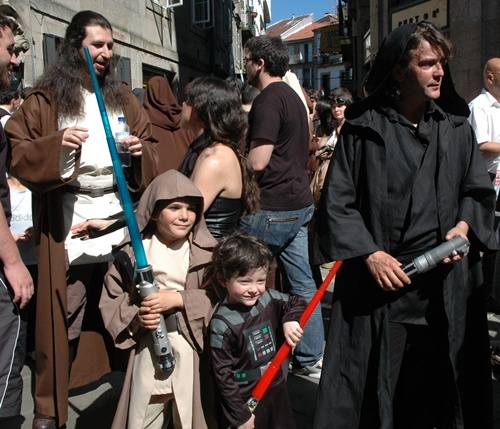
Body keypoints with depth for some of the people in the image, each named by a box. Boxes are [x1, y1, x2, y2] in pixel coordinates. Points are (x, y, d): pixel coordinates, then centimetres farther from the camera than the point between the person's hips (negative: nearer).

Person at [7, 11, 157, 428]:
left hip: (120, 218, 3)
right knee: (63, 320, 1)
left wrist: (141, 150, -6)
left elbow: (151, 156, 17)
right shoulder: (45, 98, 3)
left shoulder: (124, 97, 14)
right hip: (67, 223, -3)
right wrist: (56, 144, -19)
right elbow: (19, 156, -1)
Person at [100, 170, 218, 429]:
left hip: (192, 346, -1)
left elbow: (218, 296, -10)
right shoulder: (132, 250, -1)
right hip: (148, 347, 1)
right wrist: (135, 318, -13)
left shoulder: (207, 251, -3)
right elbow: (110, 298, 3)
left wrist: (178, 299, -18)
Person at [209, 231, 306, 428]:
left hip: (277, 389, 6)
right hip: (246, 399, -6)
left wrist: (291, 319, -13)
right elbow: (222, 374, -17)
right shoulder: (222, 324, -23)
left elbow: (297, 303, 9)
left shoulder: (269, 299, -9)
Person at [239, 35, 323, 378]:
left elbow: (257, 162, -21)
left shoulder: (268, 100, -14)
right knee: (302, 281, 12)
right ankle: (311, 359, 22)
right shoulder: (293, 96, 17)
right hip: (299, 202, 10)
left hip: (272, 208, -10)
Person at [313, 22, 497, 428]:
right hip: (379, 279, -3)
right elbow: (337, 201, -3)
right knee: (371, 389, 5)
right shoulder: (362, 128, -3)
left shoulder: (456, 127, 8)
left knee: (440, 386, 12)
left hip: (445, 281, 4)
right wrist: (369, 254, -12)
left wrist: (464, 226, -3)